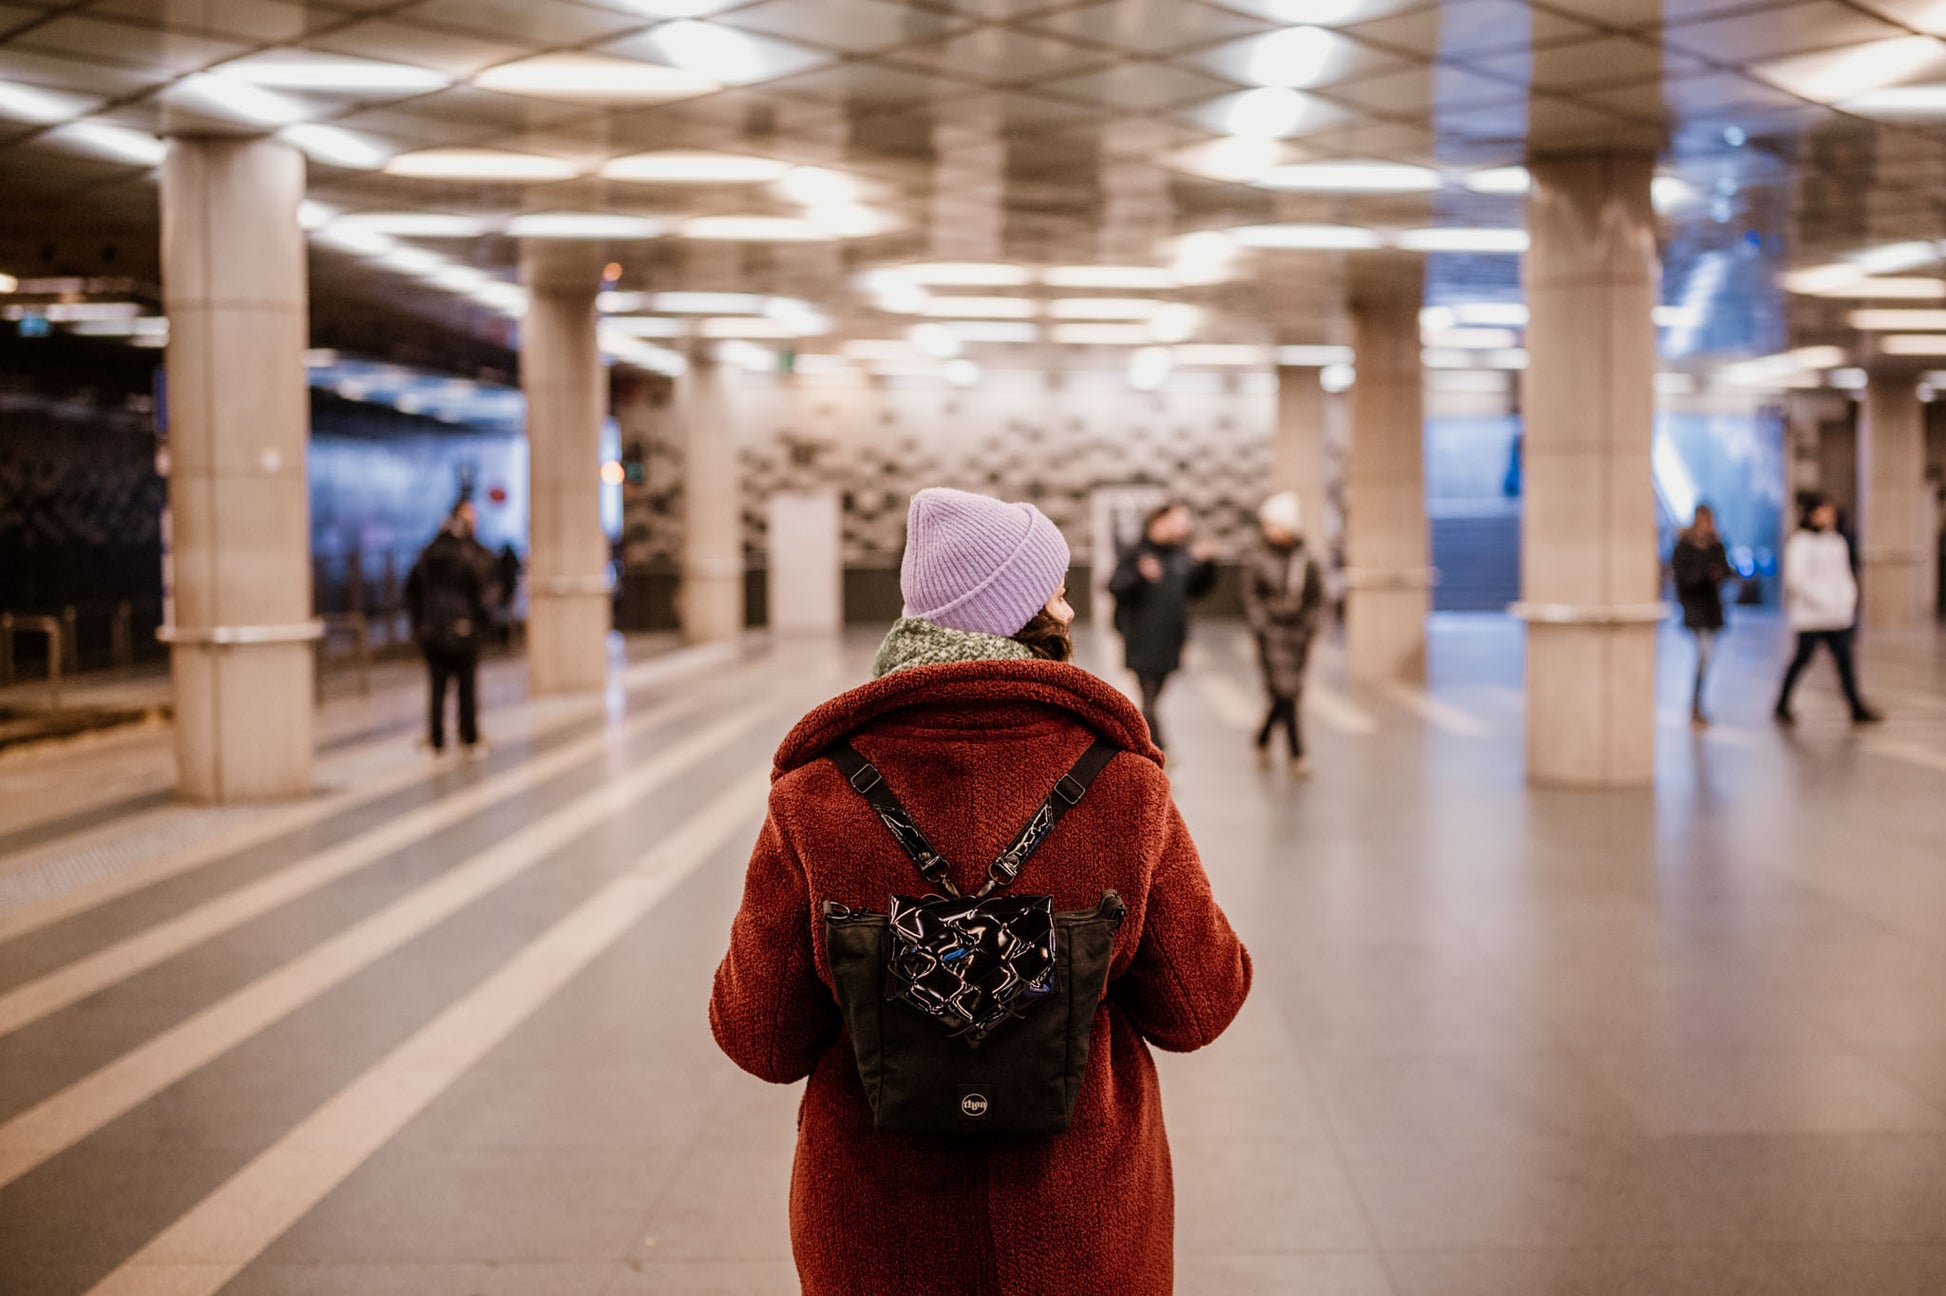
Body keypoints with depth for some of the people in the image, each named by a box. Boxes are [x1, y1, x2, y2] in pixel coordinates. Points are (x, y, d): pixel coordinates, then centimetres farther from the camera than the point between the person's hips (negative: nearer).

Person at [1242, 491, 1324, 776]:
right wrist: (1262, 626, -9)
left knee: (1288, 693, 6)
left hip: (1299, 632, 3)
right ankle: (1297, 755, -7)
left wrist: (1308, 624, 0)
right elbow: (1251, 597, 0)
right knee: (1285, 691, -10)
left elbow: (1317, 597, 11)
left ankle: (1263, 739, 30)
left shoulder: (1305, 560, 5)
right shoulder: (1258, 559, 0)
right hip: (1272, 635, -3)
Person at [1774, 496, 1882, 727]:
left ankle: (1858, 709, -2)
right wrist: (1822, 601, -18)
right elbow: (1796, 578, -15)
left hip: (1837, 615, 7)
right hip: (1810, 614, -7)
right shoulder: (1800, 542, -8)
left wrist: (1849, 599, 6)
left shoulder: (1837, 541, 16)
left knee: (1845, 658, 0)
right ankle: (1782, 706, 13)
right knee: (1803, 658, 0)